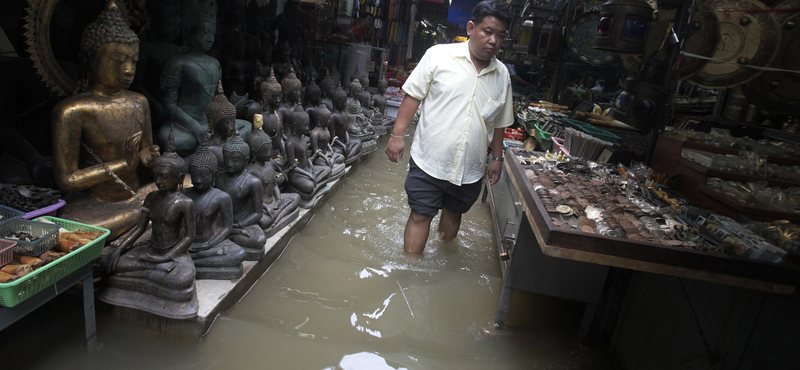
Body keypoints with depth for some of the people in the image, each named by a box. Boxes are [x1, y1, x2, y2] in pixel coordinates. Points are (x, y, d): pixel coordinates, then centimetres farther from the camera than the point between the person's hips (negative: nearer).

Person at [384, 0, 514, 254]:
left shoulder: (502, 74, 5)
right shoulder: (439, 56, -7)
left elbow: (499, 122, 13)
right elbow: (413, 95, -5)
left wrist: (497, 158, 15)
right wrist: (397, 135, -11)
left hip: (470, 170, 4)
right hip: (429, 161, -4)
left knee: (454, 213, 20)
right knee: (420, 215, 3)